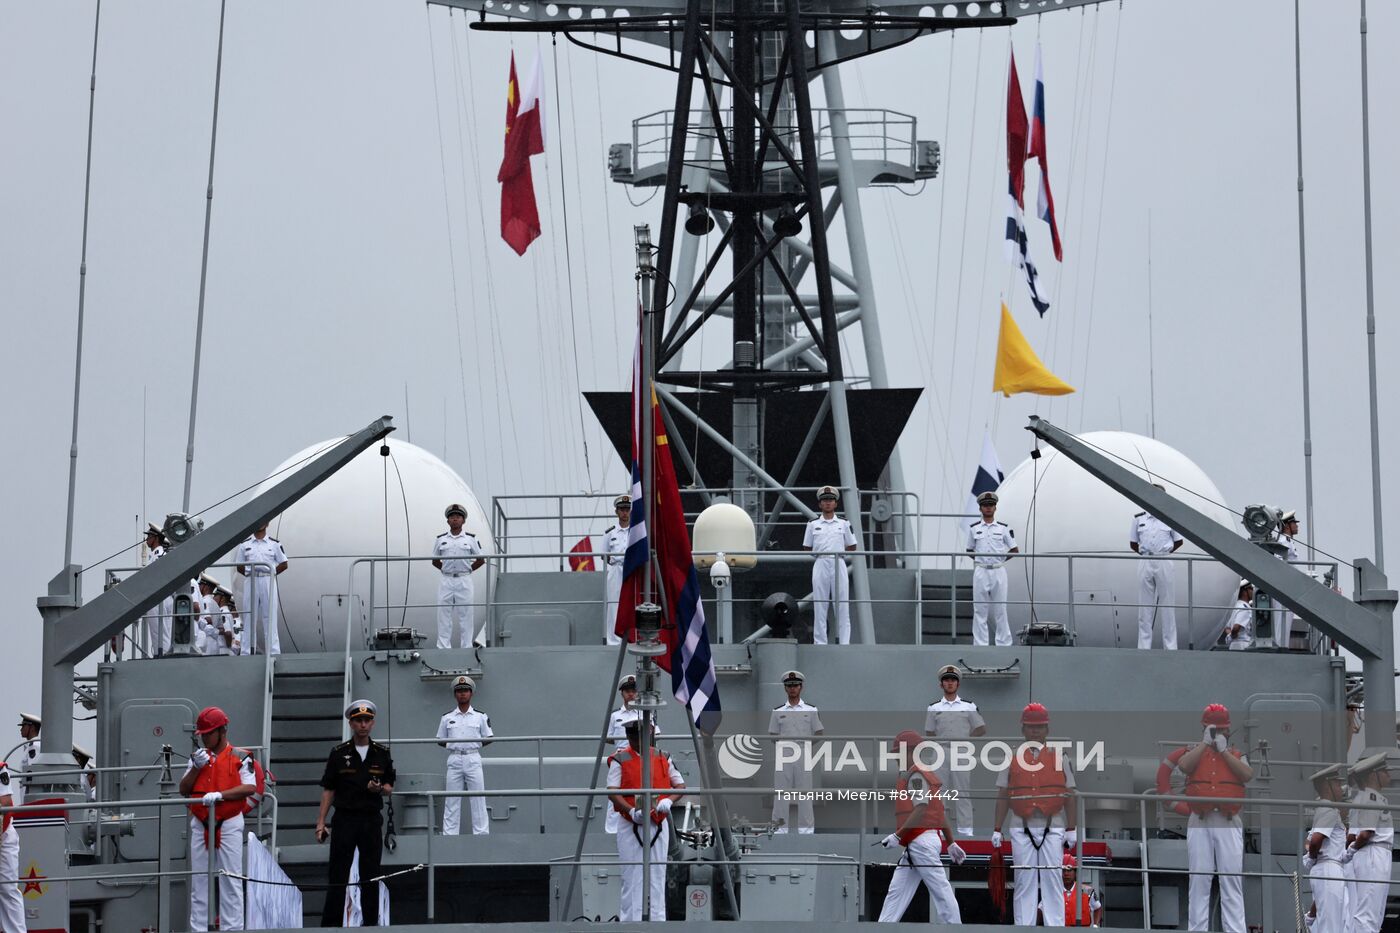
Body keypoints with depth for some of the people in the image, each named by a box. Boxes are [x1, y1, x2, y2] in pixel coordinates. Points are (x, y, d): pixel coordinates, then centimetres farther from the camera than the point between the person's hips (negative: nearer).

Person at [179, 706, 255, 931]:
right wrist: (196, 767, -7)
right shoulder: (198, 757, 12)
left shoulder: (239, 757, -2)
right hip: (200, 825, 5)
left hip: (229, 824, -5)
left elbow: (250, 788, -13)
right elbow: (183, 790, 9)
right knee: (198, 879, 6)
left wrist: (219, 795, -23)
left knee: (231, 879, -4)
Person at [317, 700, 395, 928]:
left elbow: (389, 788, 13)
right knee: (338, 875, -4)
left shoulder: (382, 753, 8)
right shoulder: (339, 753, 2)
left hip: (371, 821, 2)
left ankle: (371, 921, 10)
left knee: (371, 875, 4)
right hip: (344, 819, -2)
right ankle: (331, 924, -2)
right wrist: (321, 823, -4)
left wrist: (380, 788, -12)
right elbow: (328, 790, 3)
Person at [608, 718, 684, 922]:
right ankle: (630, 922, 0)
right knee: (632, 877, -2)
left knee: (657, 877, 3)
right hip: (630, 826, -3)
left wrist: (668, 801, -11)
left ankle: (657, 921, 5)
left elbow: (680, 786, 11)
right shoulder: (620, 760, -1)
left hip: (658, 825, 3)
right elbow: (612, 792, -9)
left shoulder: (663, 758, 10)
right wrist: (632, 811, -24)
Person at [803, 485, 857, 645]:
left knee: (842, 605, -4)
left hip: (839, 565, 0)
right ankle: (819, 643, 1)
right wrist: (819, 553, 2)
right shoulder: (813, 524, 10)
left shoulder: (844, 524, 10)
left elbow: (852, 547, 13)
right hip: (820, 564, 0)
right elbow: (807, 548, 13)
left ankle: (844, 642, -4)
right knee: (819, 605, -1)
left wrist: (838, 553, 3)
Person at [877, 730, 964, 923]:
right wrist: (951, 843, 21)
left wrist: (897, 836, -22)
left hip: (922, 840, -11)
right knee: (896, 891, 7)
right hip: (913, 845, 11)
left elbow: (921, 810, -21)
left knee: (940, 889, -8)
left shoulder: (917, 775, -10)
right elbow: (942, 811, 21)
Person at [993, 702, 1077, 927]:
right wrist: (997, 830, 3)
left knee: (1052, 879, -3)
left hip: (1053, 827, 0)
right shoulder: (1012, 758, 9)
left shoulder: (1058, 757, 9)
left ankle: (1055, 927, -2)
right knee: (1024, 880, 0)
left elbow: (1069, 796, 9)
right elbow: (1003, 796, 9)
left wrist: (1071, 829, 2)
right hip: (1021, 827, 0)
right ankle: (1023, 926, 3)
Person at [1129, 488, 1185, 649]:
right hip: (1145, 563, 2)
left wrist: (1164, 552, 5)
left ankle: (1170, 646, 5)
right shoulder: (1139, 519, 5)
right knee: (1144, 606, 4)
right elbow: (1133, 544, 12)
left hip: (1164, 562, -1)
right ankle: (1144, 647, 7)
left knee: (1167, 606, 2)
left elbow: (1179, 541, 8)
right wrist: (1146, 553, 6)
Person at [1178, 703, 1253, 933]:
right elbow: (1183, 766, -9)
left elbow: (1248, 775, -5)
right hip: (1199, 823, 0)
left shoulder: (1237, 755, 15)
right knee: (1198, 879, -2)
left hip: (1229, 823, 0)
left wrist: (1223, 750, -4)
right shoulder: (1195, 752, 14)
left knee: (1231, 879, -5)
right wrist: (1205, 742, -6)